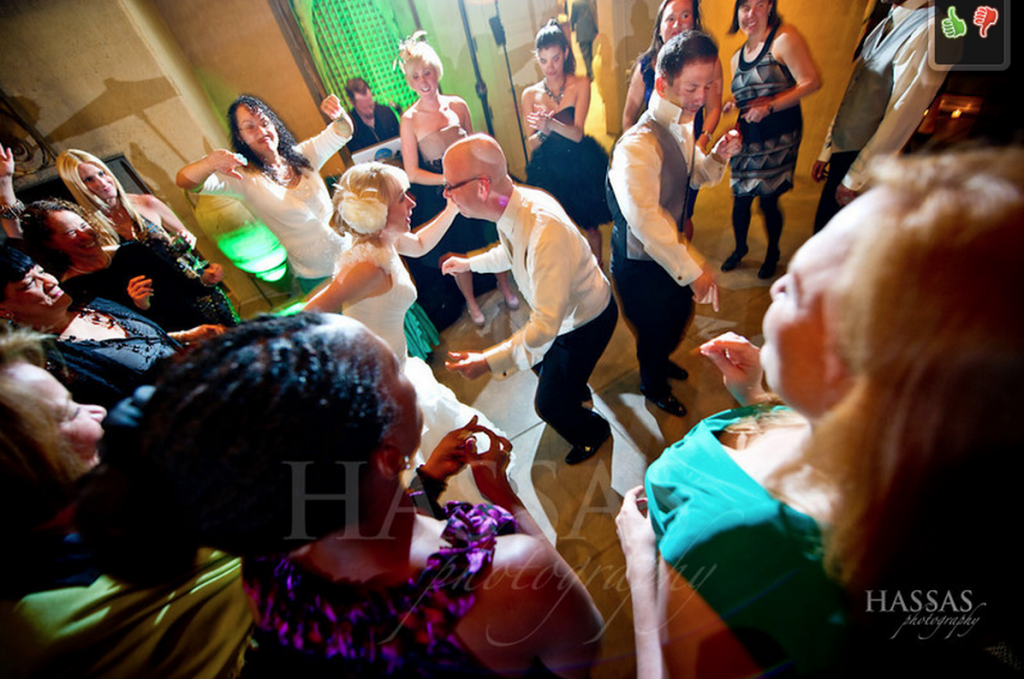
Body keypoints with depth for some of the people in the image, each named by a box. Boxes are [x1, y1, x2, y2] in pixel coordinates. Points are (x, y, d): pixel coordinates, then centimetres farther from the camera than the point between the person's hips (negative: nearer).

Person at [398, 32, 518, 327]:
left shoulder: (458, 105, -2)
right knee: (457, 254, 11)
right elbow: (412, 172, -11)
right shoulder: (410, 119, -10)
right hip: (439, 197, -2)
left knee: (493, 241, 13)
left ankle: (505, 286, 41)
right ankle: (471, 302, 35)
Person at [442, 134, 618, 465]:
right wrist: (470, 262, 17)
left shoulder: (545, 229, -41)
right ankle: (576, 391, 61)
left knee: (550, 404, 7)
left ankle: (593, 432, 41)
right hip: (564, 311, 8)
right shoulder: (513, 204, -13)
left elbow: (546, 326, -40)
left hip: (586, 321, -8)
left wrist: (488, 361, -39)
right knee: (538, 361, 29)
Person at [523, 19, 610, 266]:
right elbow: (531, 145, -2)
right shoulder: (530, 94, -1)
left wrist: (552, 124, -37)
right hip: (548, 171, 1)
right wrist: (543, 132, -26)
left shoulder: (580, 84, -6)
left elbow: (577, 134, -17)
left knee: (590, 227, 11)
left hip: (581, 167, -1)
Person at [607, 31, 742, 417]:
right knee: (654, 329, 15)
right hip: (641, 262, -8)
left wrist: (719, 156, -8)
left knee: (679, 315, 28)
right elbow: (643, 217, -43)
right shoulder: (637, 146, -31)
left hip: (671, 249, 9)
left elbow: (698, 176, 16)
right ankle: (654, 386, 47)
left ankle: (660, 360, 60)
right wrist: (693, 271, -41)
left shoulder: (682, 127, 1)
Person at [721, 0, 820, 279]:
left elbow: (811, 82, -13)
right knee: (740, 198, 8)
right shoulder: (737, 57, 13)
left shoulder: (784, 38, -7)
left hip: (778, 136, -5)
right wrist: (733, 104, 2)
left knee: (768, 201, -1)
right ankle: (740, 249, 33)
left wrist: (769, 106, -21)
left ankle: (772, 255, 23)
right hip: (748, 136, 6)